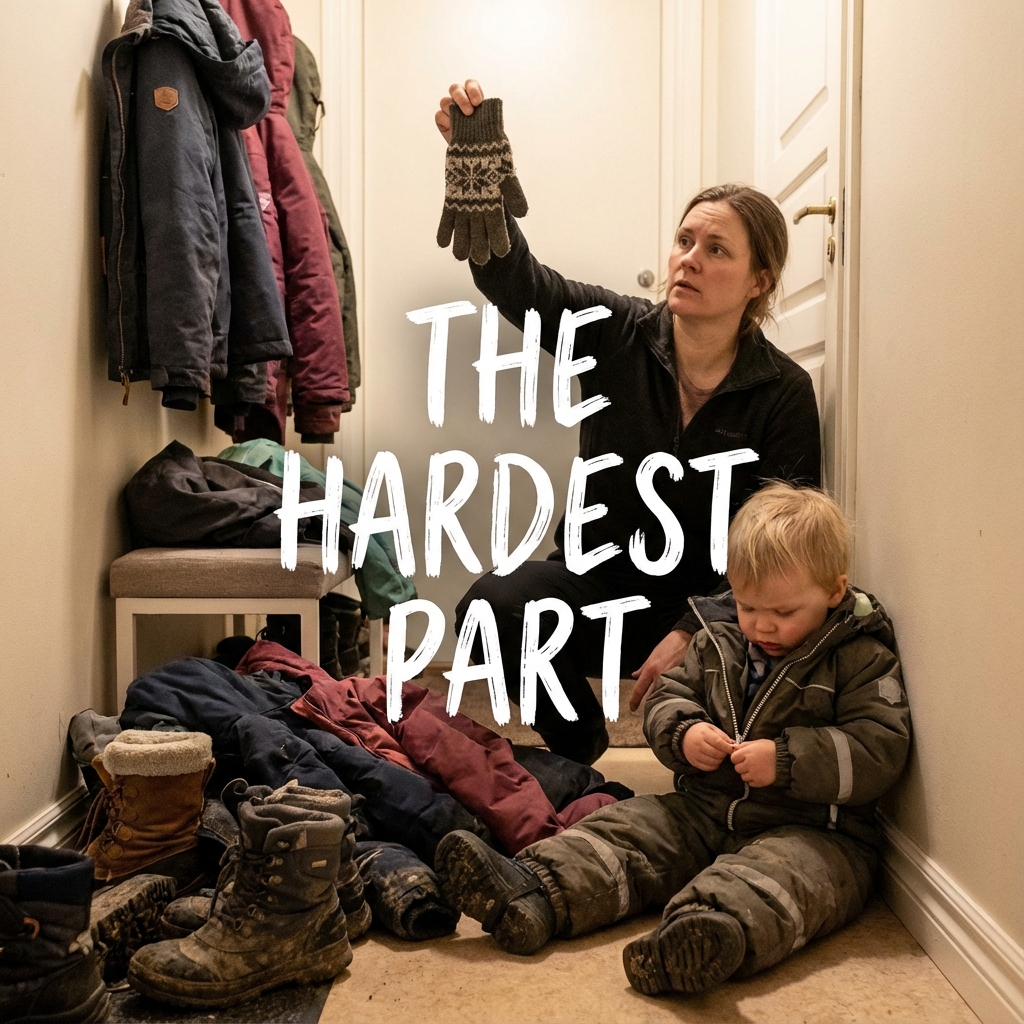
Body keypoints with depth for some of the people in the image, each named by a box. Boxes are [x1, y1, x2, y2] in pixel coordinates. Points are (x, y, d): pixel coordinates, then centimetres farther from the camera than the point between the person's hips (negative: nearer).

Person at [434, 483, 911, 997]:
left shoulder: (864, 660, -6)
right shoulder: (718, 641, 9)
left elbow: (881, 749, -15)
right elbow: (667, 697, 14)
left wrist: (785, 760, -25)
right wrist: (684, 734, -11)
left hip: (810, 832, -5)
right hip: (706, 810, 6)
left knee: (774, 876, -37)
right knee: (629, 826, -14)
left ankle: (719, 927, -68)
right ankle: (532, 894, -34)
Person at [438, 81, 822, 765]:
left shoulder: (784, 393, -8)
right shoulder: (619, 335, -3)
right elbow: (513, 278, -15)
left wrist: (691, 632, -22)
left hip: (714, 609, -2)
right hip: (600, 584, 2)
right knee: (492, 605, -26)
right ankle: (578, 747, 3)